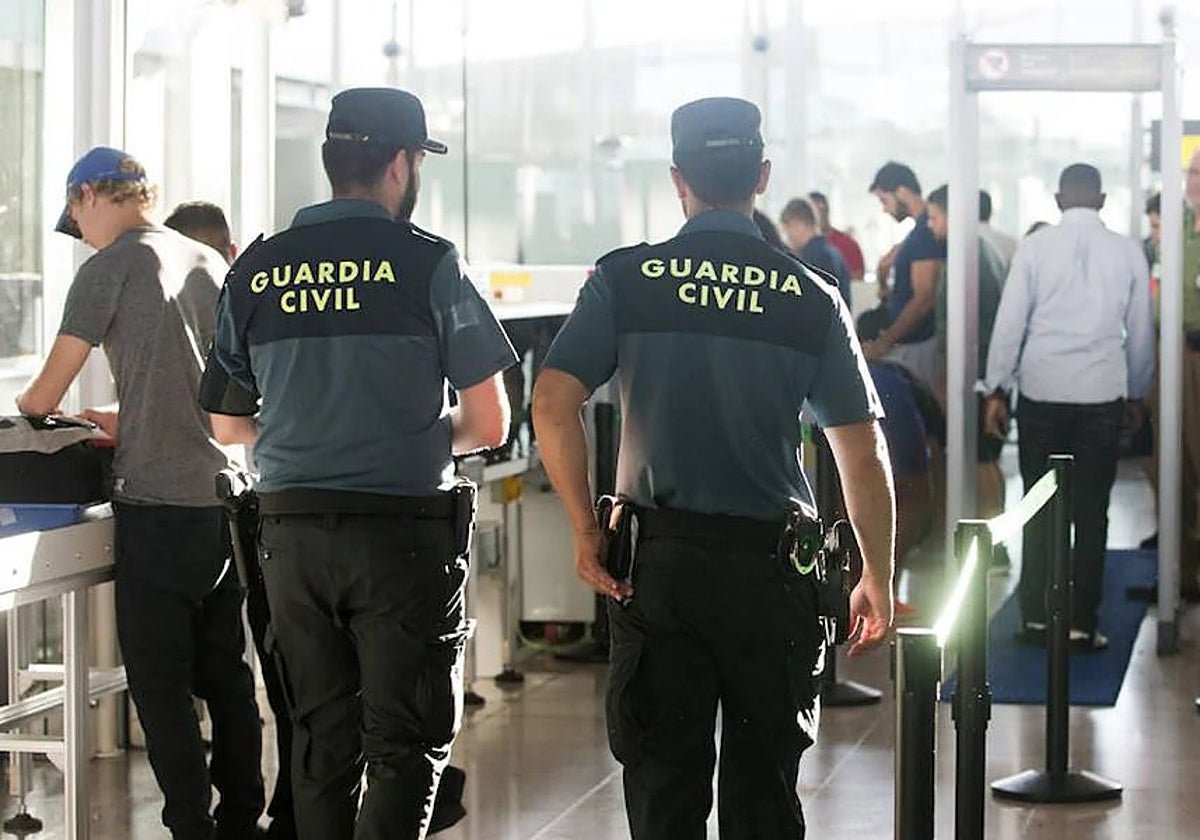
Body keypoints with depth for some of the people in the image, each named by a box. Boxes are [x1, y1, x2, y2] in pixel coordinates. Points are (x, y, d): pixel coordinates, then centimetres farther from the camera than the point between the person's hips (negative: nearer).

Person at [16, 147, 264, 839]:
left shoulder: (111, 268, -6)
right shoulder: (208, 262, 14)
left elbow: (47, 393, -2)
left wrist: (30, 408, 21)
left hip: (158, 502, -7)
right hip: (226, 492, 7)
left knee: (160, 683, -2)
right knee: (225, 670, 14)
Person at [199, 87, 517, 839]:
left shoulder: (256, 271, 5)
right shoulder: (426, 263, -7)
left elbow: (229, 424, 13)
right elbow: (490, 425, -5)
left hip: (293, 531, 4)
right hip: (404, 529, -4)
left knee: (321, 734, 15)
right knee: (407, 743, 1)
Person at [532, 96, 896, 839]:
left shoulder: (624, 280, -2)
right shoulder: (810, 299, 0)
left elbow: (554, 405, -12)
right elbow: (864, 456, -1)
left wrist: (585, 530, -2)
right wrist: (878, 578, 9)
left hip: (657, 560, 0)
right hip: (771, 566, 0)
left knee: (663, 777, 7)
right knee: (765, 779, 11)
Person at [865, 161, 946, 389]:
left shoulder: (926, 232, -17)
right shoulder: (923, 229, 15)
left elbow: (924, 300, -22)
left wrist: (884, 343, -19)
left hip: (913, 348, -10)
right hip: (907, 342, 10)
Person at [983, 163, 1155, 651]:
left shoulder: (1035, 247, -2)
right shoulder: (1127, 253, 2)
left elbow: (1010, 321, -2)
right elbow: (1141, 331, 8)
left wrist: (997, 390, 5)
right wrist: (1137, 394, 20)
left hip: (1041, 391, 0)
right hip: (1102, 393, 0)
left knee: (1040, 507, 8)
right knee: (1091, 511, 4)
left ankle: (1036, 615, 11)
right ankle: (1082, 624, 3)